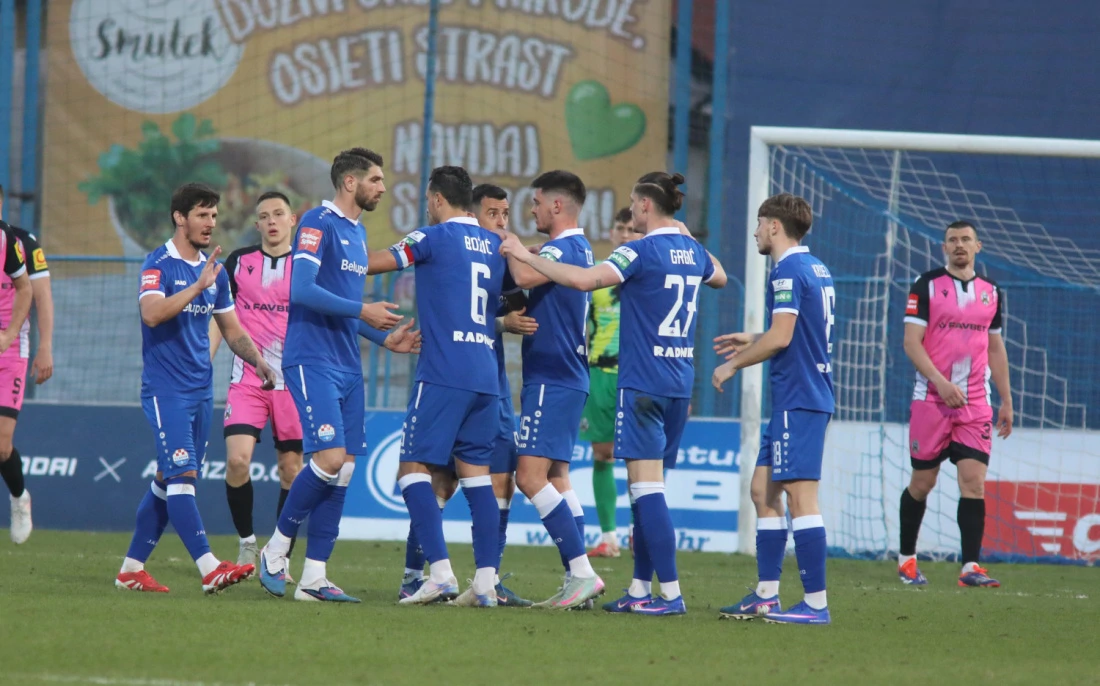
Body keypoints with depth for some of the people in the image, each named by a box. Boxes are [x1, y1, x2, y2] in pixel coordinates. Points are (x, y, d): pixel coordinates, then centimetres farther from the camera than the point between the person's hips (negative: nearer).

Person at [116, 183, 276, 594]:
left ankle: (132, 568, 17)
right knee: (182, 474, -16)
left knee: (168, 481, 9)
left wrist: (257, 360, 4)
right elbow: (152, 313, -25)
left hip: (201, 390, 8)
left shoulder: (215, 270, 13)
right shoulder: (159, 264, -8)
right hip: (165, 388, -8)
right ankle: (209, 569, -25)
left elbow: (232, 329, 20)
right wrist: (197, 286, -29)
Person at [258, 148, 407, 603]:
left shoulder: (357, 233, 19)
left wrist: (387, 335, 15)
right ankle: (276, 550, -1)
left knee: (343, 470, 2)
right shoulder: (318, 223, -9)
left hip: (347, 367, 9)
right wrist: (361, 310, -17)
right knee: (331, 457, -18)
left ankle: (314, 577, 5)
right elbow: (302, 290, -20)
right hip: (312, 359, -9)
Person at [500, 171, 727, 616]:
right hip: (679, 385, 8)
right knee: (647, 488, 14)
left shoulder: (641, 252, -13)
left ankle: (671, 593, -14)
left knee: (647, 487, -8)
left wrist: (525, 255, -17)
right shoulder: (693, 251, 11)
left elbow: (583, 279, -26)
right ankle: (640, 589, 16)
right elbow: (718, 277, 35)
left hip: (643, 383, -8)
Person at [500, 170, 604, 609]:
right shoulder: (578, 249, 17)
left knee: (531, 476, -14)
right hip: (564, 378, 10)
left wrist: (510, 249, -13)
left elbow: (525, 276, -32)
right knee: (555, 478, 11)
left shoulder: (564, 248, -14)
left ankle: (582, 572, -18)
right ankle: (577, 580, 8)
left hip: (552, 380, -10)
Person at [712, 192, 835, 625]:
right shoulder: (816, 270, 16)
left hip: (797, 400, -10)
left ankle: (816, 603, -13)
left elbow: (780, 337, -19)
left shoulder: (788, 272, -13)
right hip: (807, 397, 10)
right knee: (763, 490, 14)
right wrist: (753, 342, 28)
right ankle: (767, 596, 16)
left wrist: (733, 364, -6)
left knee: (800, 495, -11)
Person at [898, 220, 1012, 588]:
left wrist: (1006, 402, 16)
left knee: (974, 481, -8)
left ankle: (970, 566, -10)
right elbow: (911, 342, -8)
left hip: (976, 404, 3)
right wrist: (941, 383, -19)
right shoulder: (926, 286, -2)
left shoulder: (991, 292, 12)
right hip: (931, 401, -3)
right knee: (922, 482, 4)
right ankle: (906, 559, 19)